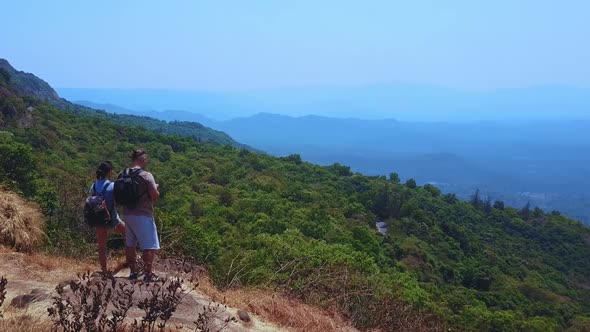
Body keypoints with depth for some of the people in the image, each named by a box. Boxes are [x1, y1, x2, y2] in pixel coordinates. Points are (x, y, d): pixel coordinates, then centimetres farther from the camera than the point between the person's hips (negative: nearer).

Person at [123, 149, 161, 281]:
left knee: (130, 244, 15)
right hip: (143, 215, -7)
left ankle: (133, 271, 24)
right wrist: (155, 188, 4)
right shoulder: (146, 175, -13)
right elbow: (155, 196, -16)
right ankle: (148, 274, 1)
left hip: (128, 214, 7)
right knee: (149, 246, 0)